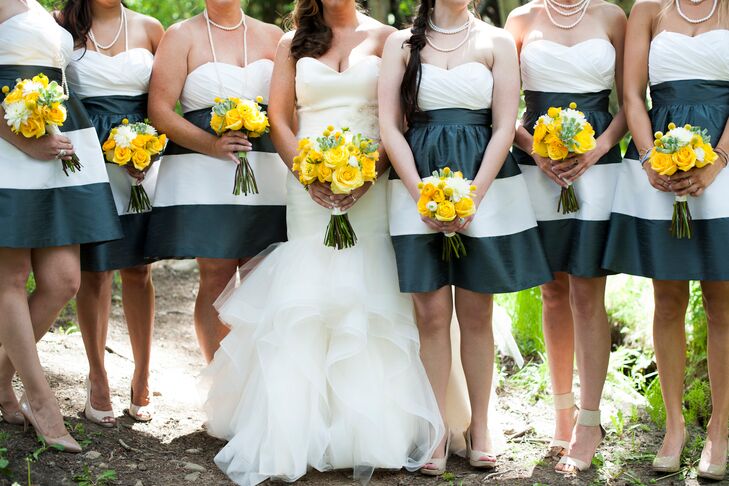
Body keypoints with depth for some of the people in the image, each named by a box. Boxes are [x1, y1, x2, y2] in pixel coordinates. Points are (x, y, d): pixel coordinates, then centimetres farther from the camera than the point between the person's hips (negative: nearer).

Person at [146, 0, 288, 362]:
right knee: (216, 278, -3)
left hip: (266, 174, 3)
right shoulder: (182, 36, 4)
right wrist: (210, 144, -16)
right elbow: (159, 110, -4)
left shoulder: (272, 37, 14)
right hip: (204, 174, -3)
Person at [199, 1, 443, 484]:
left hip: (371, 187, -1)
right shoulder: (294, 43, 14)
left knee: (368, 301, -5)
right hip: (309, 188, 2)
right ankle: (297, 433, -4)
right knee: (304, 300, -5)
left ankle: (369, 433, 1)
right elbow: (279, 118, 8)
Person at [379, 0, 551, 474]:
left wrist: (470, 198, -10)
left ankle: (480, 426, 15)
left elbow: (505, 127, 0)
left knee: (476, 313, 5)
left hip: (485, 187, 0)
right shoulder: (402, 43, 8)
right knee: (432, 313, -1)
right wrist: (424, 197, -9)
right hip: (417, 189, 0)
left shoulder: (497, 41, 7)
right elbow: (389, 125, 1)